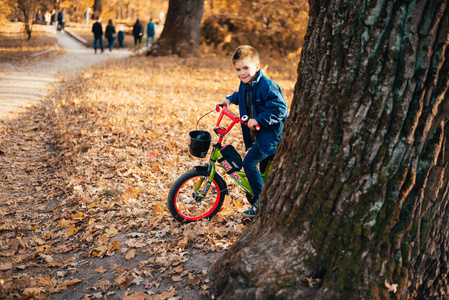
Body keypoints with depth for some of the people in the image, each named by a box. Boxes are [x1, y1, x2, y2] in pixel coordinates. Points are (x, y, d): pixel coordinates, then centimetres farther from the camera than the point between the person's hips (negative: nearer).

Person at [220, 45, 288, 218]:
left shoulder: (267, 86, -22)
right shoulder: (245, 84, 6)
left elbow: (279, 109, -27)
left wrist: (259, 120, -30)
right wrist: (230, 99, 16)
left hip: (271, 135, -10)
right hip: (258, 134, 10)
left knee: (249, 162, -13)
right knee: (264, 168, 17)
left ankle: (261, 201, -3)